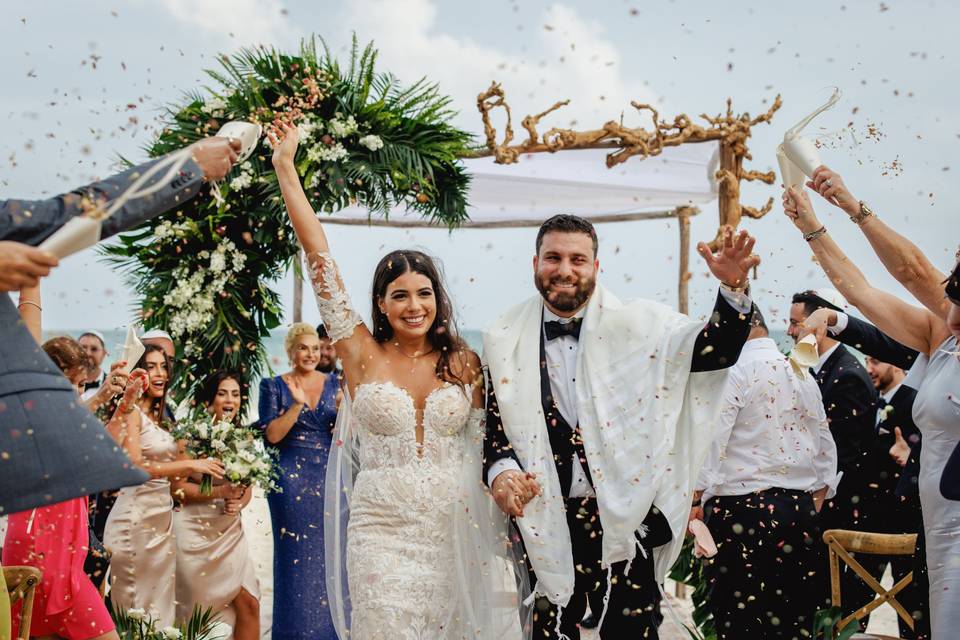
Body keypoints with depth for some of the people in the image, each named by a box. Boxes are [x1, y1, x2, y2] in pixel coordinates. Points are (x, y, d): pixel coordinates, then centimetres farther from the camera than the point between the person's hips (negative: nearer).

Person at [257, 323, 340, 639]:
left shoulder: (335, 383, 9)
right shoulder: (274, 386, 2)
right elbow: (272, 435, -6)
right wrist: (297, 404, -18)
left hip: (331, 476, 2)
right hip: (292, 479, -2)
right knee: (296, 557, -2)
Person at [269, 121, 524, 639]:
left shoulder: (464, 363, 5)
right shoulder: (362, 356, 0)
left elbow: (485, 443, 12)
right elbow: (317, 254, -2)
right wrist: (286, 166, -3)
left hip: (457, 533, 2)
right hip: (383, 533, -1)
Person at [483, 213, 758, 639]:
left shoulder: (638, 326, -1)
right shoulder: (506, 340, 3)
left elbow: (716, 350, -8)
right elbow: (492, 423, 8)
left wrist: (733, 288, -25)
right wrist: (501, 470, -12)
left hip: (624, 522, -1)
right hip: (543, 527, 1)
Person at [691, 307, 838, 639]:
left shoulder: (734, 370, -6)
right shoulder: (803, 374, 14)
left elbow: (711, 440, -12)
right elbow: (825, 448, 17)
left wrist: (693, 499, -10)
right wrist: (816, 504, 21)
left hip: (740, 512, -6)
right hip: (800, 510, 7)